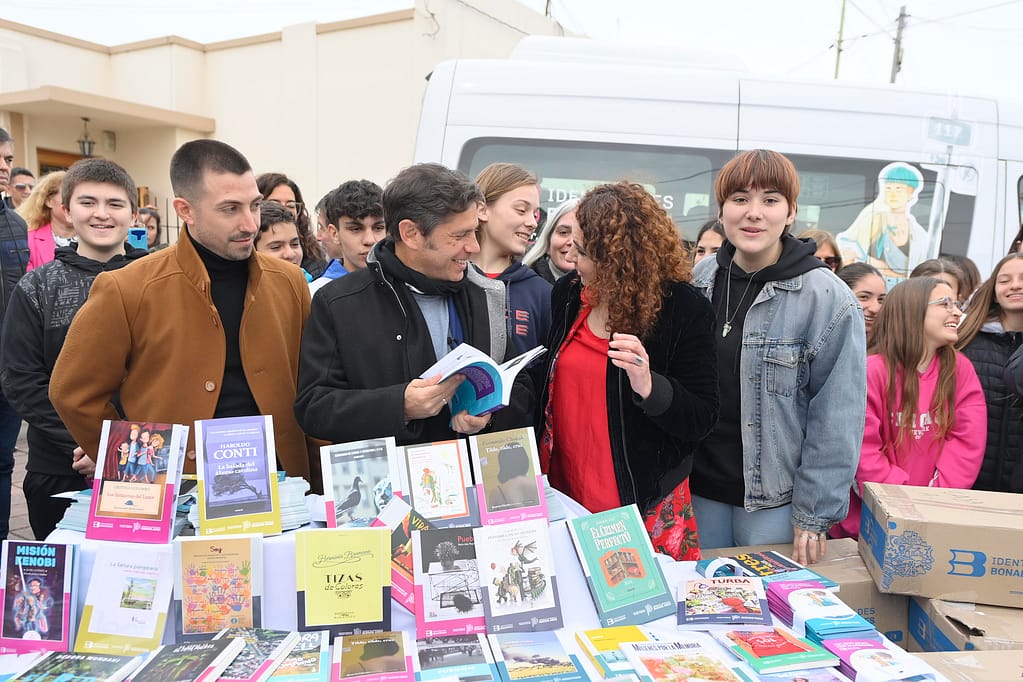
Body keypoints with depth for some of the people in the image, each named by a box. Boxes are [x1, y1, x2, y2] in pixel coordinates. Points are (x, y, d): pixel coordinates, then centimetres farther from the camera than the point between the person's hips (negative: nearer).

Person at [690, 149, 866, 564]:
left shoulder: (827, 299, -13)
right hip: (698, 487, 4)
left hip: (774, 498, -4)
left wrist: (815, 514, -12)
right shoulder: (698, 282, 0)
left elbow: (836, 421, -12)